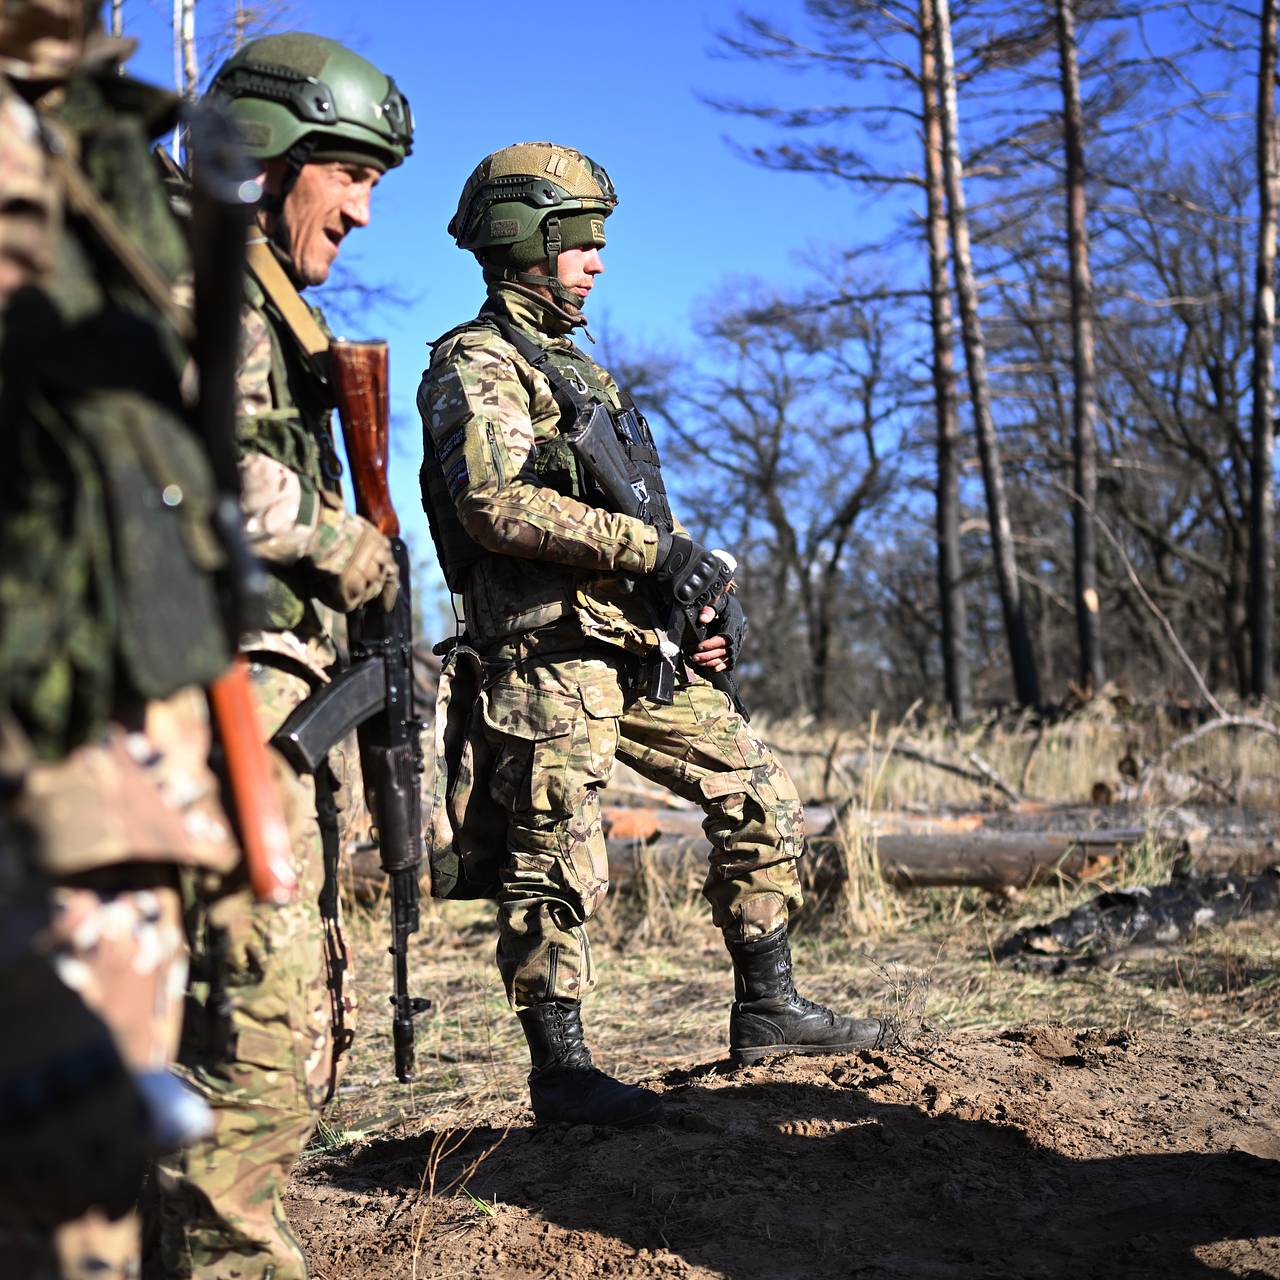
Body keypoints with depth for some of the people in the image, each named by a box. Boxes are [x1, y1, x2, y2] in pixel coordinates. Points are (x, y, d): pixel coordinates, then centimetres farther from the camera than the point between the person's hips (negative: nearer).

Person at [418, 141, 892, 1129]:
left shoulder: (579, 368, 25)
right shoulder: (476, 365, -5)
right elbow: (496, 503, -21)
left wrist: (709, 600, 12)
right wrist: (652, 548, -20)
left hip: (643, 650, 9)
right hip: (550, 655, -9)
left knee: (760, 797, 9)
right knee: (557, 868, -6)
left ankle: (767, 1010, 17)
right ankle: (560, 1069, 4)